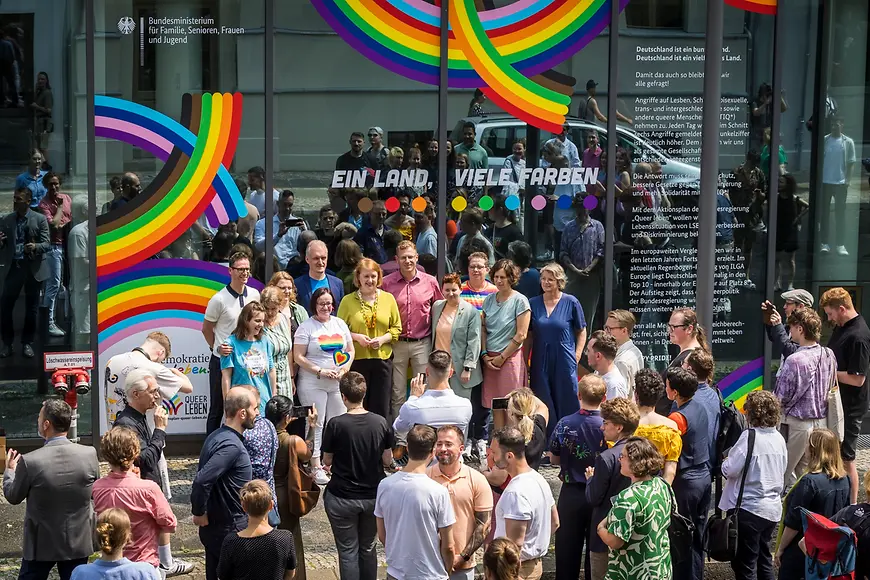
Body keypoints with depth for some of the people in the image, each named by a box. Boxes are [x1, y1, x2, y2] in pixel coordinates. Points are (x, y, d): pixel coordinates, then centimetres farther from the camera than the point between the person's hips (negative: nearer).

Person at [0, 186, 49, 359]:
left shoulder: (40, 219, -3)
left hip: (33, 268, -2)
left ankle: (27, 343, 18)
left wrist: (35, 246, -29)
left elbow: (47, 245, -7)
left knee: (32, 307, 6)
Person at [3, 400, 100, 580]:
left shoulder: (29, 461, -20)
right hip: (78, 543, 2)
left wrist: (10, 469, 14)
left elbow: (13, 497, -3)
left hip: (41, 544, -2)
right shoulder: (89, 454, -12)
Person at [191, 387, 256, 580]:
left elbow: (203, 476, 15)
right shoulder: (231, 445, -24)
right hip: (228, 529, -9)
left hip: (214, 526, 9)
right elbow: (202, 480, -33)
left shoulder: (217, 436, 7)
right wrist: (199, 513, -19)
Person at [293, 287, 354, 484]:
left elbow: (351, 350, 14)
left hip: (338, 383, 5)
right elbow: (298, 357, -9)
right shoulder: (306, 327, -5)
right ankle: (316, 467, 2)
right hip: (313, 383, -5)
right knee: (316, 424, -2)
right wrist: (321, 371, -15)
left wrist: (345, 368, -4)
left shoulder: (340, 324, 11)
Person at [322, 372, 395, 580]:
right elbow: (388, 460, 1)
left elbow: (327, 461, -4)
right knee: (368, 548, 18)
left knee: (348, 552, 8)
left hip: (342, 498, -3)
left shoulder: (335, 425, -16)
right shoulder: (380, 423, -8)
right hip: (373, 497, 3)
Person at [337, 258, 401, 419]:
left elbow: (396, 328, 8)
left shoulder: (388, 298, 6)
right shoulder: (348, 300, 1)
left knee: (381, 408, 4)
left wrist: (383, 339, -9)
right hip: (356, 359, -1)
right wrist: (356, 337, -14)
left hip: (382, 359, 1)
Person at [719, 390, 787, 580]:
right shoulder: (778, 438, 3)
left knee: (745, 564, 4)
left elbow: (730, 470, -20)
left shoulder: (749, 437, -20)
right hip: (773, 507, 7)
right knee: (764, 558, 20)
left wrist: (725, 463, 1)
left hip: (749, 508, -7)